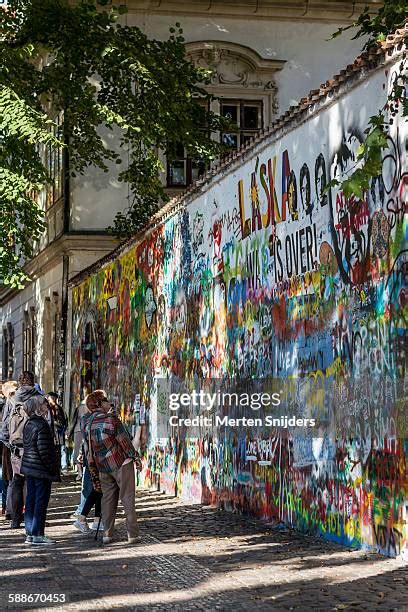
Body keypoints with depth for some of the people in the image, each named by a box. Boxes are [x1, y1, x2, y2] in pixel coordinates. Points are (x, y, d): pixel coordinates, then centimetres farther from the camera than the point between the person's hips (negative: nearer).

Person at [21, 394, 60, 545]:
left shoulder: (28, 424, 10)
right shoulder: (41, 425, -18)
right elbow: (44, 450, -20)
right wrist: (53, 470, -14)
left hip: (28, 468, 9)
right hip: (41, 470, -9)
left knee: (31, 500, 13)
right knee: (41, 502, -2)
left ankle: (30, 534, 18)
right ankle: (37, 535, -1)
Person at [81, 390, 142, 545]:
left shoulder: (85, 422, 0)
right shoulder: (111, 419, -15)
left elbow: (87, 447, 9)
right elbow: (124, 440, -9)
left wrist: (92, 466, 18)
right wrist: (136, 457, 3)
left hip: (102, 466, 5)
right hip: (121, 463, -5)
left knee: (108, 499, 13)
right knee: (127, 498, 1)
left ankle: (107, 535, 10)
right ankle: (132, 535, 2)